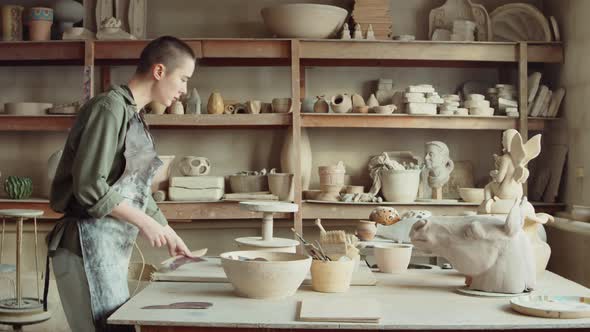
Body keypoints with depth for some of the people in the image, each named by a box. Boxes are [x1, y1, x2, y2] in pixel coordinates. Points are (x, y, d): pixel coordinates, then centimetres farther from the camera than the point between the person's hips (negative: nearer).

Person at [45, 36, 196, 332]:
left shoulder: (134, 115, 16)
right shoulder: (110, 108, -13)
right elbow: (90, 187, -20)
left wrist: (169, 235, 20)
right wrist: (145, 222, -13)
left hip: (112, 247, 9)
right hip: (89, 242, -9)